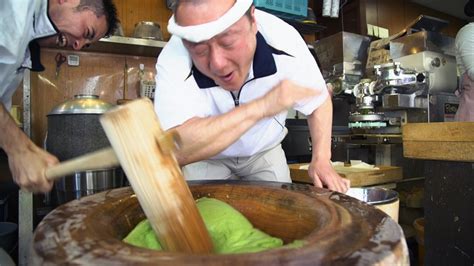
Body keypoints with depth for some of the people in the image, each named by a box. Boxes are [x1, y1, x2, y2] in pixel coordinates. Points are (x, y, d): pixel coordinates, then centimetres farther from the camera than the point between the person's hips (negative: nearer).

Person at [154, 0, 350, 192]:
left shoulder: (283, 41, -26)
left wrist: (321, 160, -22)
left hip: (266, 151, 2)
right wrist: (261, 107, -46)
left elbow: (319, 100, -10)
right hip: (206, 158, -1)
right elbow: (175, 150, -44)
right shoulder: (173, 61, -32)